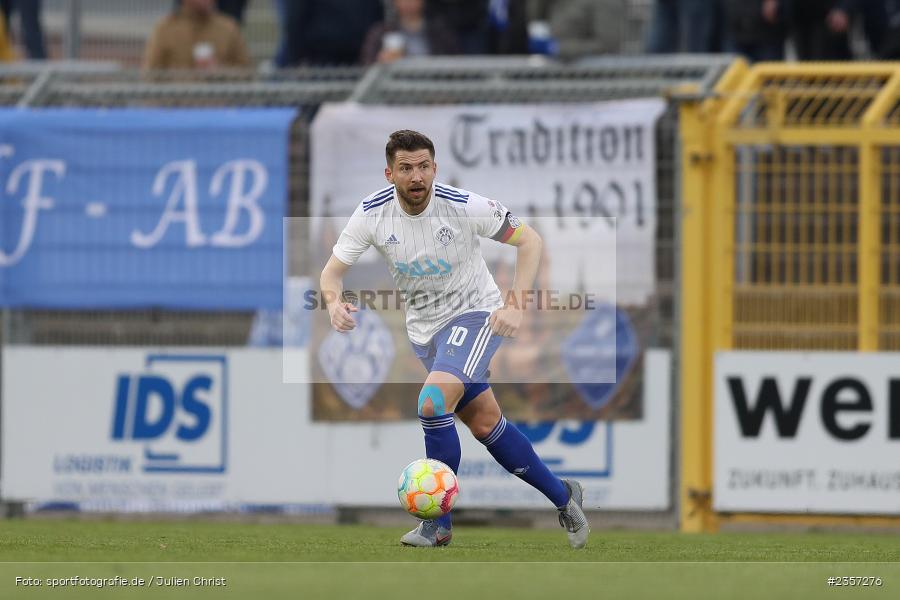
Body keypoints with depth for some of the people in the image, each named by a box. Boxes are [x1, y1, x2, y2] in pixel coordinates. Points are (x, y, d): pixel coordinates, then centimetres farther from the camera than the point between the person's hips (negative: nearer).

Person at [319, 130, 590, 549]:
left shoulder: (463, 205, -21)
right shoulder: (372, 213, -12)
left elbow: (529, 241, -11)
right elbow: (333, 269, -5)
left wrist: (516, 305, -22)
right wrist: (334, 302, -29)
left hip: (475, 312, -5)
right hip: (425, 327, 5)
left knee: (433, 403, -25)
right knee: (485, 424, 6)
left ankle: (438, 524, -14)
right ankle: (562, 496, 26)